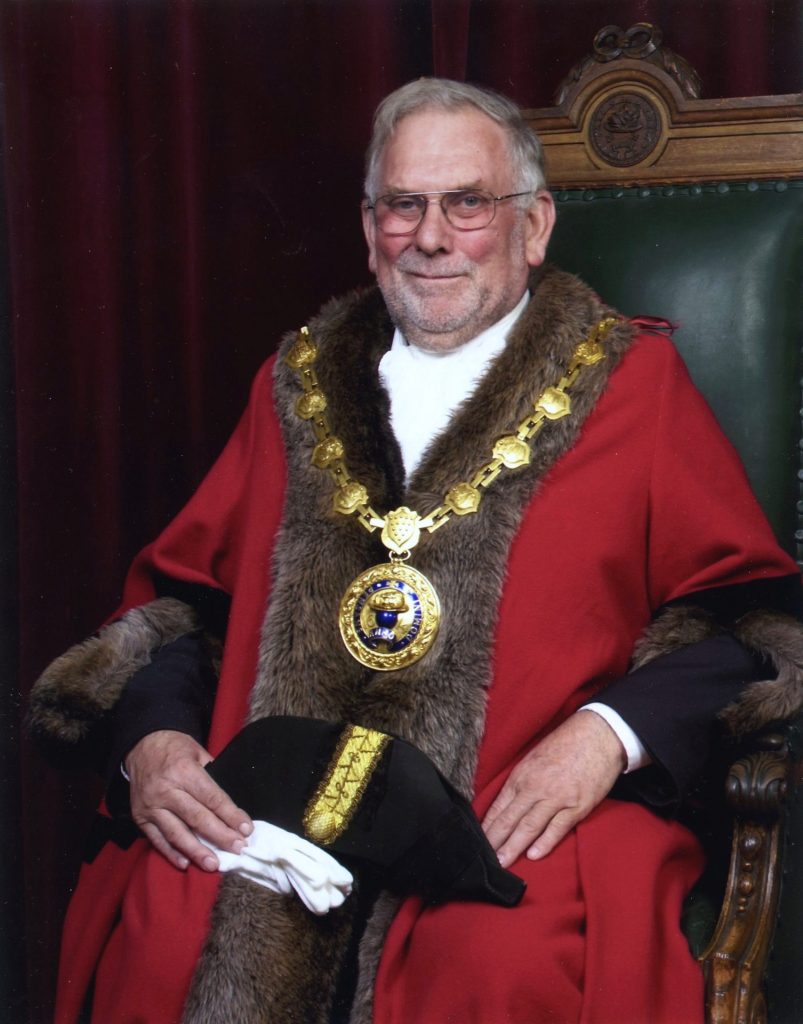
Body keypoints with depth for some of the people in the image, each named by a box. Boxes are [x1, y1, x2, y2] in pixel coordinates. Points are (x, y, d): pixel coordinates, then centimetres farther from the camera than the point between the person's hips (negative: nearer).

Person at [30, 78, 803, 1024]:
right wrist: (152, 734, -2)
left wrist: (609, 732, -14)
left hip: (522, 821, -2)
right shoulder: (298, 386, 19)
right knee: (155, 934, -25)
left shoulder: (629, 381, 9)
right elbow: (180, 589, 18)